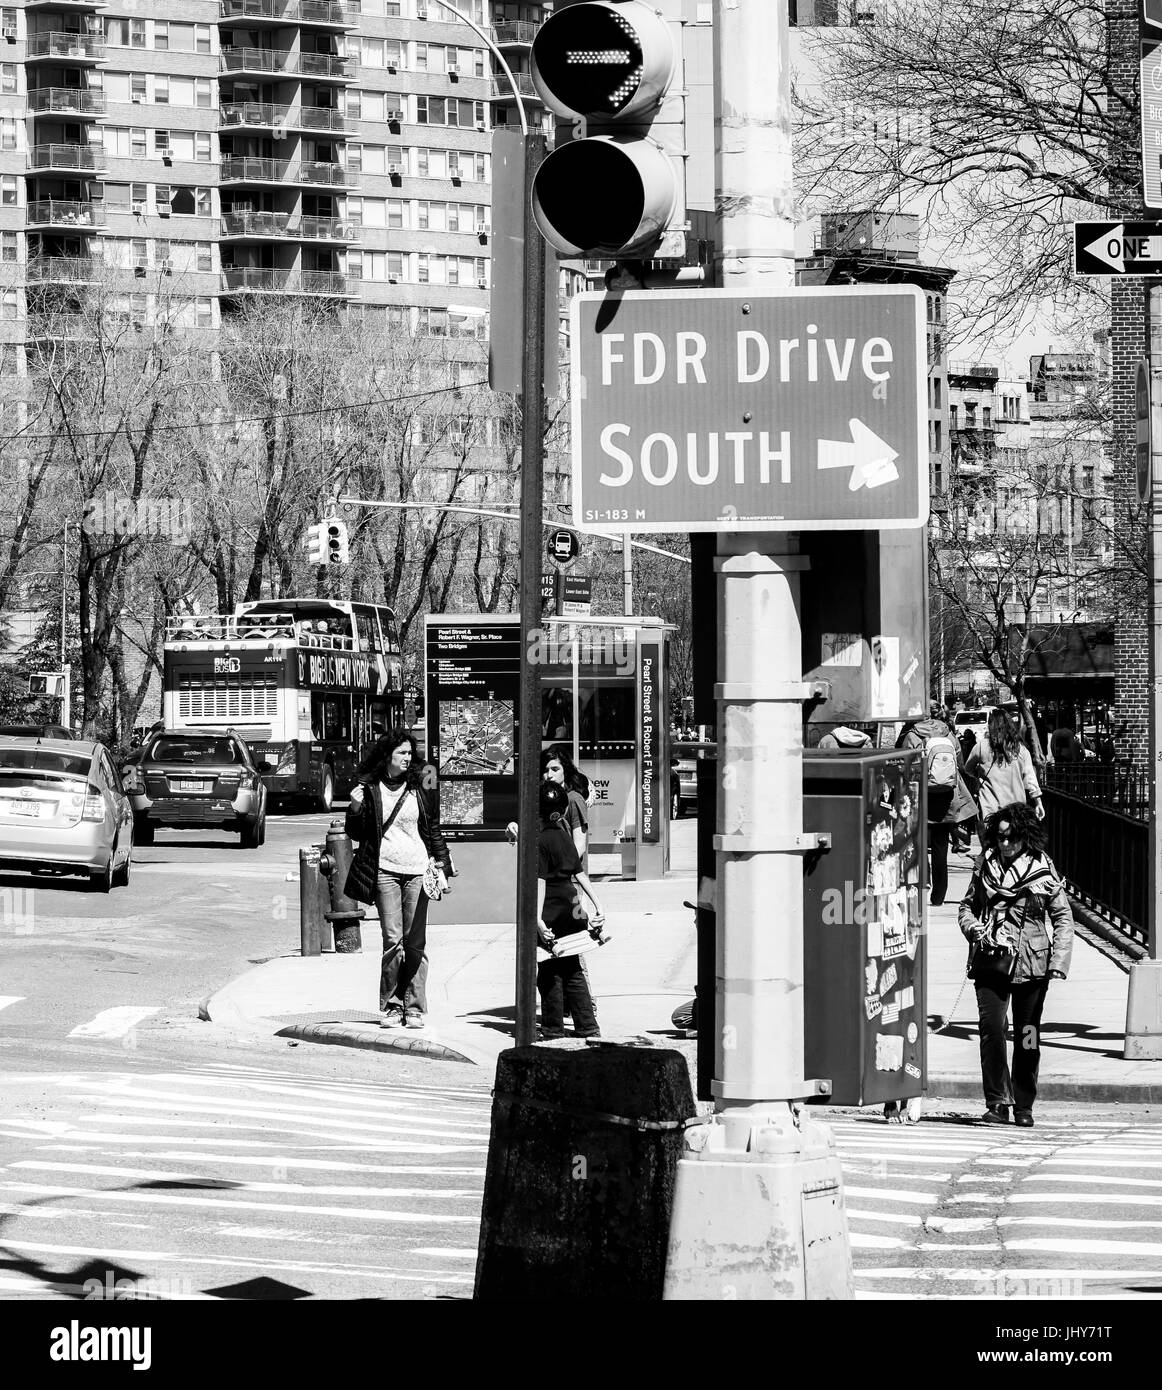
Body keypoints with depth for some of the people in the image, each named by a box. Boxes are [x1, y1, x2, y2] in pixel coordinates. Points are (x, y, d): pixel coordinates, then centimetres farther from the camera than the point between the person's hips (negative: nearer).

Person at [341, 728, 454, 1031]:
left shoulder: (421, 789, 10)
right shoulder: (369, 789, 5)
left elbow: (434, 830, 15)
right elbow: (357, 833, 10)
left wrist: (442, 868, 8)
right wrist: (356, 809, -8)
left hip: (417, 870, 1)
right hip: (385, 870, -1)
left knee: (415, 943, -1)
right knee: (392, 941, -7)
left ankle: (414, 1008, 4)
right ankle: (390, 1006, 2)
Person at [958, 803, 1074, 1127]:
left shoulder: (1042, 869, 1)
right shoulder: (985, 865, 7)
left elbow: (1063, 917, 4)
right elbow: (968, 905, 18)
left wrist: (1058, 962, -6)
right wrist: (975, 929, -3)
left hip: (1032, 964, -1)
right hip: (990, 961, 1)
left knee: (1027, 1038, 5)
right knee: (991, 1028, -12)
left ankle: (1024, 1106, 15)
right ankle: (998, 1103, -6)